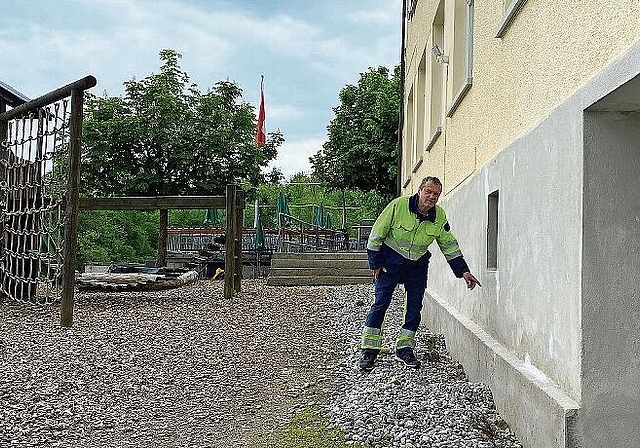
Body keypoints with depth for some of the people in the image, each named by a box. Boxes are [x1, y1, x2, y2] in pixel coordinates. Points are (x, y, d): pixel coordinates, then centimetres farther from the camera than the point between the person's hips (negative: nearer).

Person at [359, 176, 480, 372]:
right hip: (390, 261, -4)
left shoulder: (440, 216, -6)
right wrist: (375, 264, -9)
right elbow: (376, 233, -12)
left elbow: (449, 246, 5)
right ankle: (368, 351, -2)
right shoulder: (398, 205, -19)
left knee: (415, 307, 2)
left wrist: (463, 271, -1)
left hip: (418, 265, 4)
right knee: (380, 303, -8)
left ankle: (405, 349, 15)